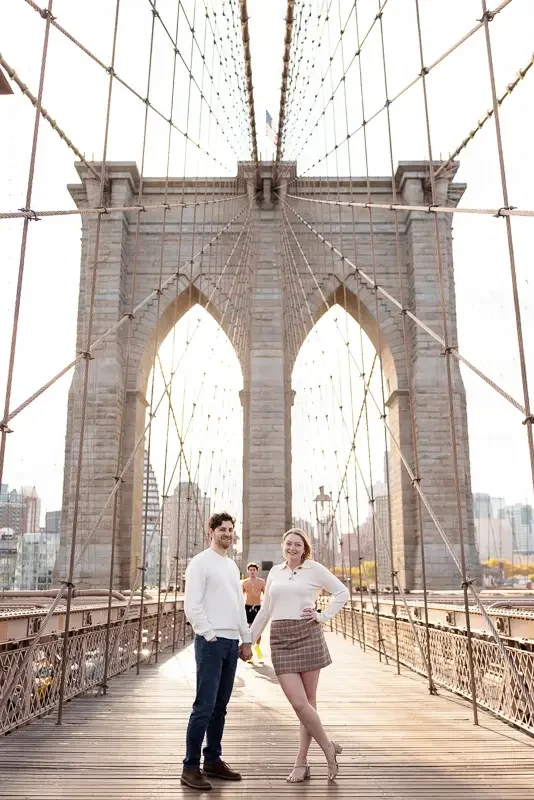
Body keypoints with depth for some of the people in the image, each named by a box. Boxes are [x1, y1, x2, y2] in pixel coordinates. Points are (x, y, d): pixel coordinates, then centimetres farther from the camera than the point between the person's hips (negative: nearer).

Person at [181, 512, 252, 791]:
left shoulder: (232, 566, 17)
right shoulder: (201, 562, -6)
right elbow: (192, 606, -12)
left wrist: (247, 639, 17)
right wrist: (210, 635, -13)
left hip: (232, 642, 7)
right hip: (211, 641, -7)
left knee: (220, 706, 13)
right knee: (204, 706, -7)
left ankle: (213, 760, 23)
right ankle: (190, 767, 2)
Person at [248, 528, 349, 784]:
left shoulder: (315, 569, 1)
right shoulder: (275, 572, 13)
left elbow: (342, 592, 4)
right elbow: (265, 611, 19)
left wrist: (323, 616, -4)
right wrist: (249, 639, 18)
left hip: (308, 636, -3)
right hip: (280, 640, 3)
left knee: (308, 702, 2)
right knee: (298, 703, -5)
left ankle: (301, 762, 19)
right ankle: (328, 747, 16)